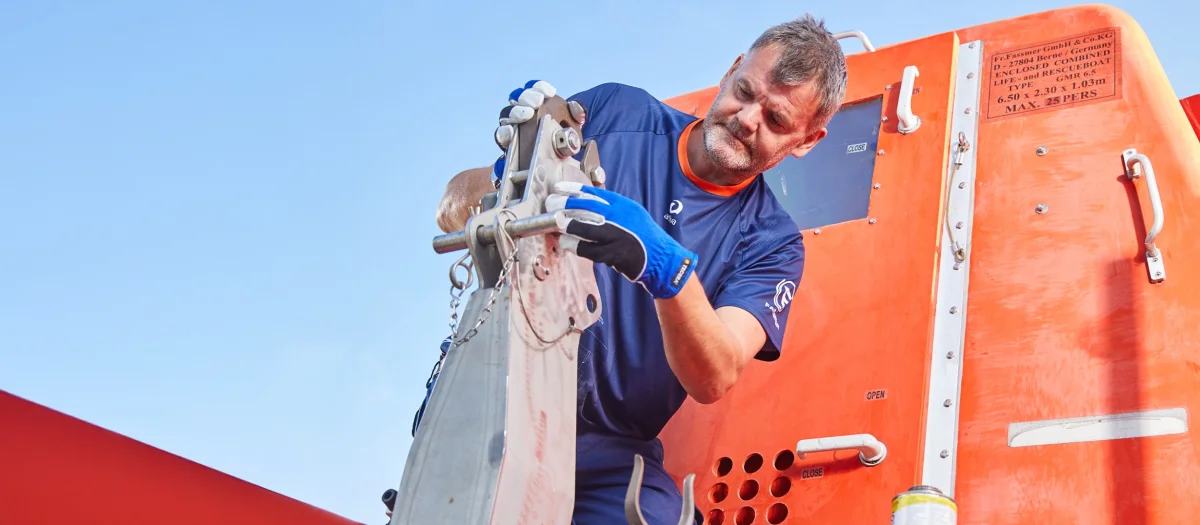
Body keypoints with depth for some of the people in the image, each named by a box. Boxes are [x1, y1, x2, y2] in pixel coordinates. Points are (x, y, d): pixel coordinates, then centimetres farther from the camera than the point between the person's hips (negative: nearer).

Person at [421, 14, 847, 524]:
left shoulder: (771, 242, 1)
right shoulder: (614, 111, 2)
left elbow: (714, 379, -15)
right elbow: (455, 204, 3)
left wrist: (668, 270, -33)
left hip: (607, 457, 0)